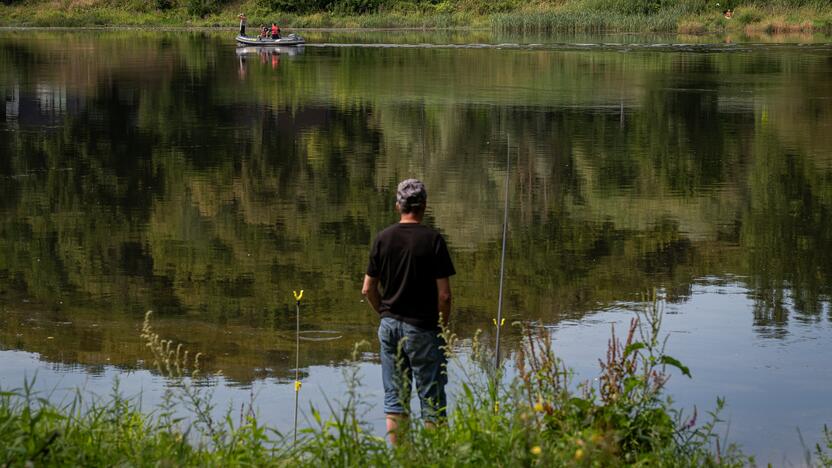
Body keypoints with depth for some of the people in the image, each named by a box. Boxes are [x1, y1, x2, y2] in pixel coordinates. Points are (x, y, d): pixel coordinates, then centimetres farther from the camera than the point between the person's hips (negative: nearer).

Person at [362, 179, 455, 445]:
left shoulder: (383, 239, 1)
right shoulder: (432, 239, -11)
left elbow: (368, 289, 4)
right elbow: (444, 294, -12)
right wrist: (443, 327, 1)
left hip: (390, 325, 4)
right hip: (422, 328, -4)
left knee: (395, 401, 11)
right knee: (432, 401, 4)